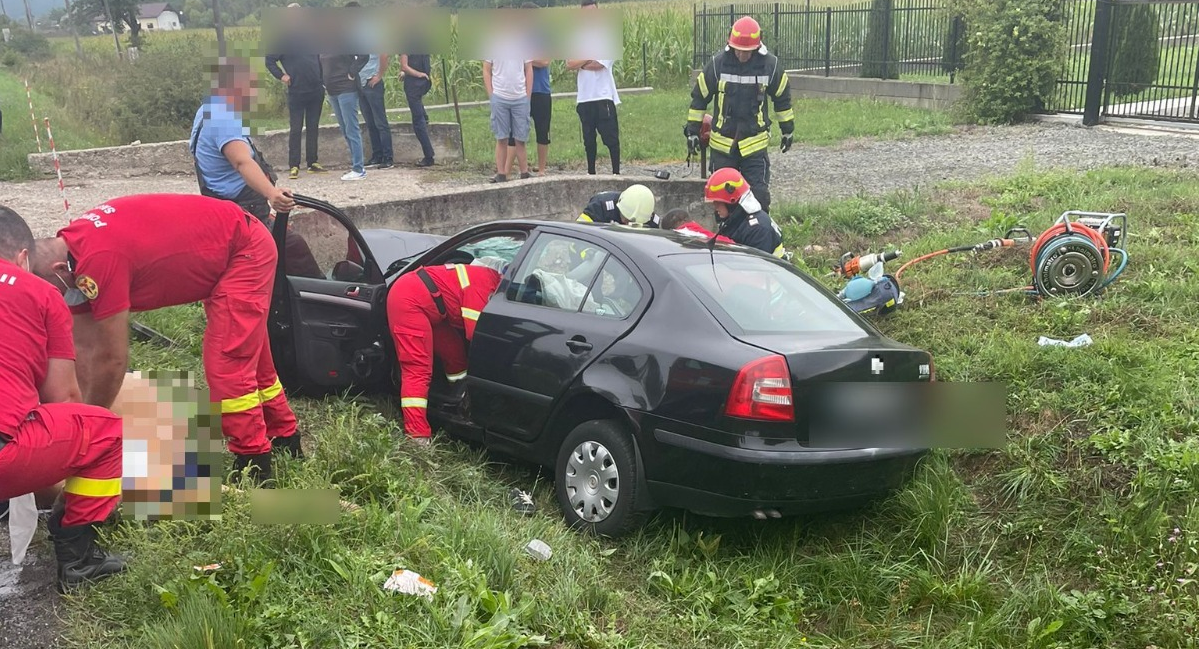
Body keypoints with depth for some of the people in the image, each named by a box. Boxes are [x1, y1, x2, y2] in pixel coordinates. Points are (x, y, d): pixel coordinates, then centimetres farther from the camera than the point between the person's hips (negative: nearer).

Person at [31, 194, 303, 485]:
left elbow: (112, 358, -25)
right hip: (224, 250, 10)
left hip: (245, 250, -10)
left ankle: (253, 465, 1)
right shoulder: (68, 248, -6)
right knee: (246, 354, 20)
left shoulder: (97, 260, -34)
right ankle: (285, 439, 35)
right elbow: (85, 347, 1)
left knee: (226, 363, -11)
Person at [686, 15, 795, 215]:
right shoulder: (718, 63, -7)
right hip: (722, 143, 1)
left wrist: (787, 130, 16)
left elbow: (782, 98, 9)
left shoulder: (770, 64, -6)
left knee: (759, 194, -4)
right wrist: (692, 130, 5)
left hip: (755, 143, -1)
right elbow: (699, 97, 4)